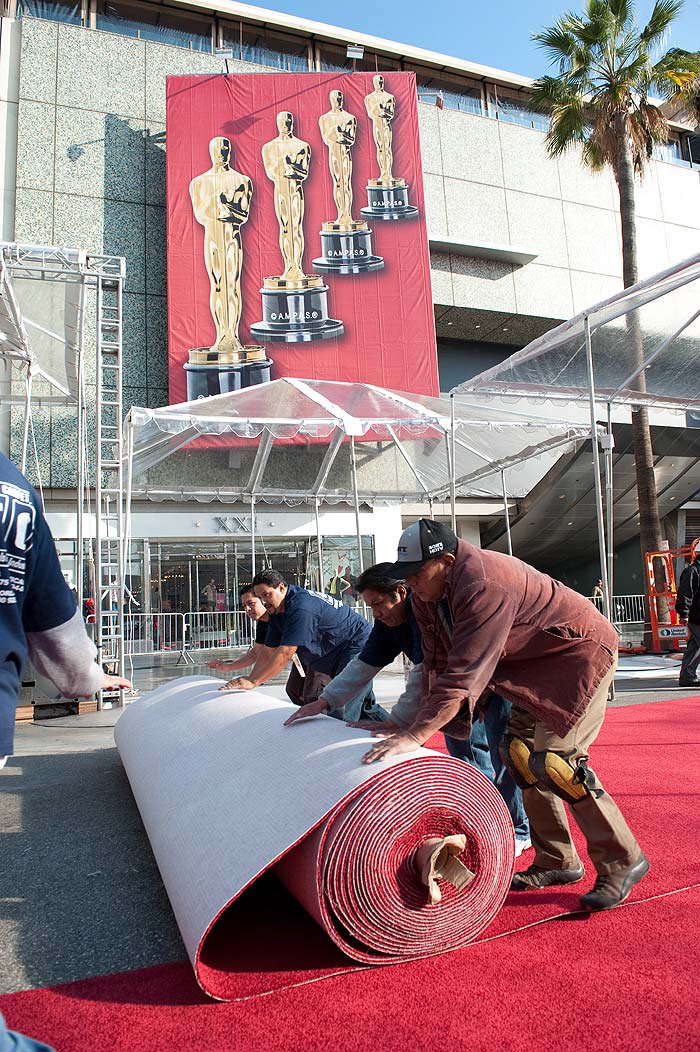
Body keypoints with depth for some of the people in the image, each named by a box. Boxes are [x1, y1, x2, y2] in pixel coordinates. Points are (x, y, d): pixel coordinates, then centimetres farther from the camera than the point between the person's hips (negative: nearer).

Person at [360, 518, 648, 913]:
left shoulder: (484, 586, -34)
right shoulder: (426, 592, -4)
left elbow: (465, 671, -39)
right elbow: (438, 661, -2)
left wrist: (416, 735, -40)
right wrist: (423, 716, -9)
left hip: (581, 652, -9)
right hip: (537, 665, 10)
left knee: (555, 759, -16)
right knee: (520, 754, 7)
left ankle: (622, 862, 0)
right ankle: (557, 862, 20)